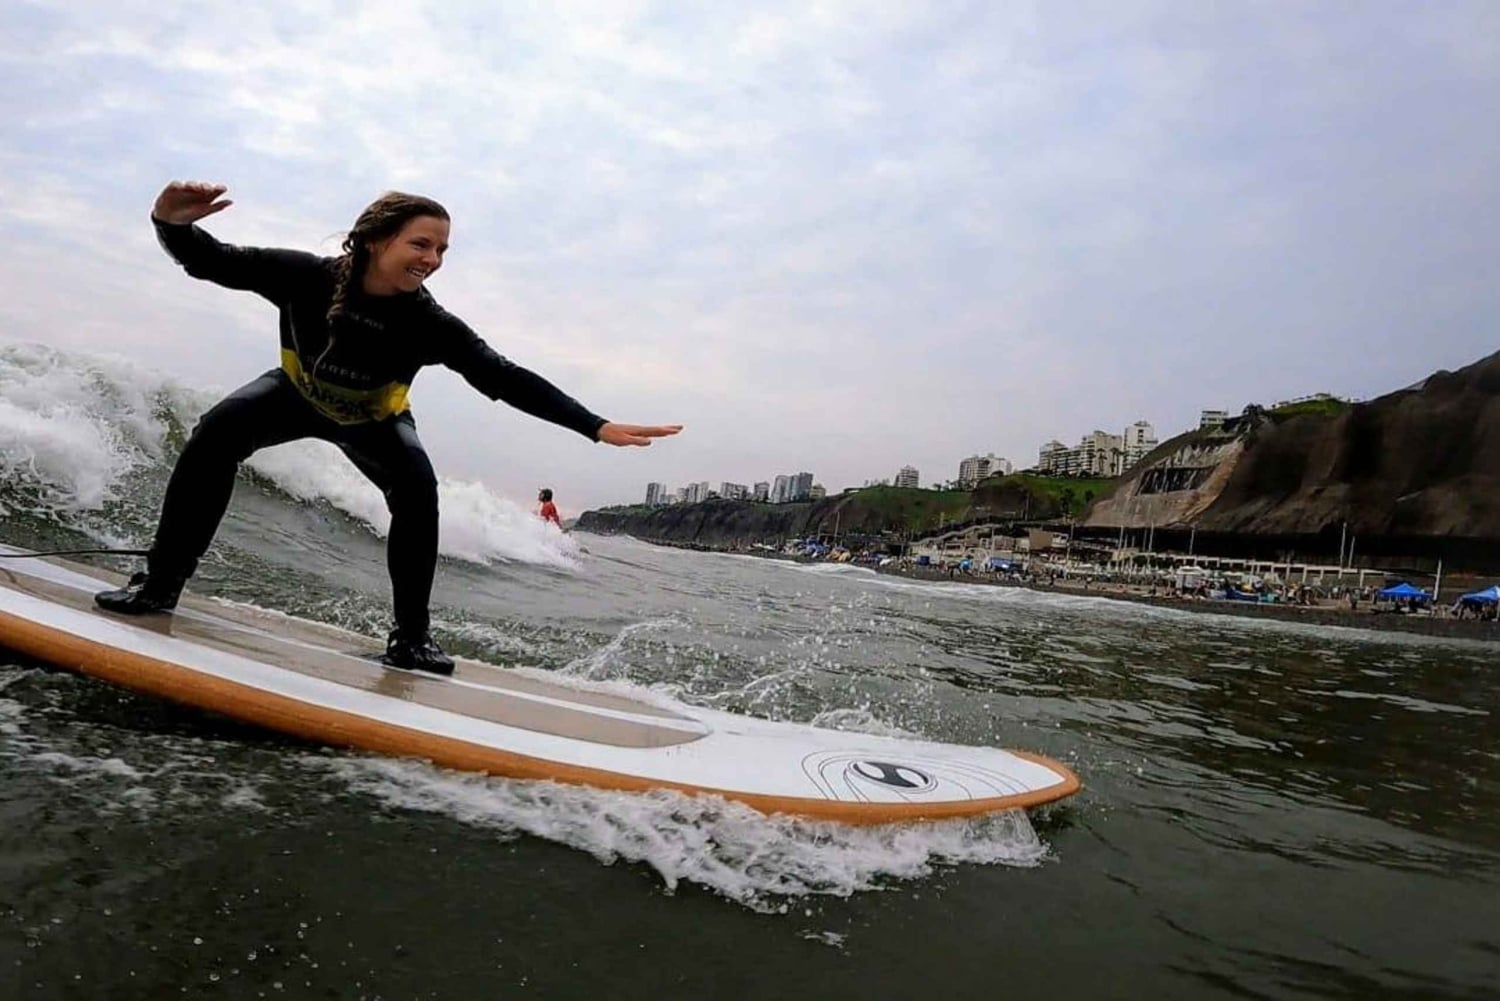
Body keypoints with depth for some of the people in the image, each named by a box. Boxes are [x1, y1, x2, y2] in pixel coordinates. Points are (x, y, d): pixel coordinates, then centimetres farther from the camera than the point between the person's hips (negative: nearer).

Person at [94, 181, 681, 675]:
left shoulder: (431, 325, -33)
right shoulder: (308, 277, -32)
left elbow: (505, 379, -36)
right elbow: (210, 262, -23)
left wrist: (597, 427, -44)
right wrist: (172, 225, -48)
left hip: (373, 420, -1)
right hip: (297, 393, 1)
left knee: (418, 487, -26)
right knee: (219, 431, -24)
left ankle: (412, 637, -15)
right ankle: (160, 583, -9)